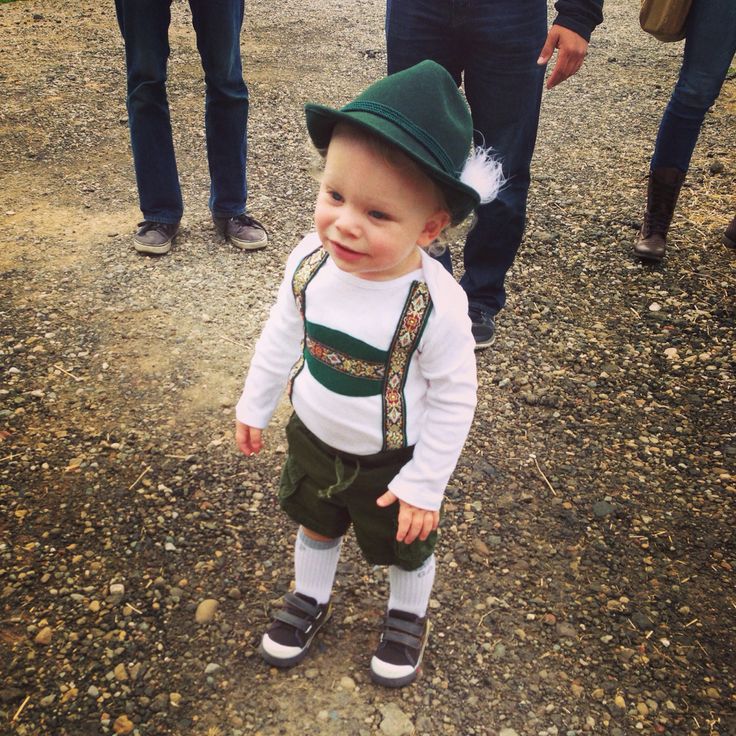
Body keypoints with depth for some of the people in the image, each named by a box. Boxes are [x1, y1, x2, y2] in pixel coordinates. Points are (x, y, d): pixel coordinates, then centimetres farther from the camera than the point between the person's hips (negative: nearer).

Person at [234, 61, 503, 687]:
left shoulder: (437, 307, -34)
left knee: (405, 545, 24)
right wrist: (255, 404, 8)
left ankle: (408, 616, 55)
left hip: (391, 458, -4)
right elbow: (283, 336, -2)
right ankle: (311, 597, 60)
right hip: (313, 437, 4)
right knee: (315, 523, 30)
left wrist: (425, 485, -15)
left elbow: (453, 400, -21)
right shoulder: (310, 263, -21)